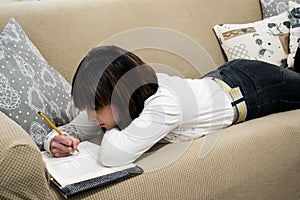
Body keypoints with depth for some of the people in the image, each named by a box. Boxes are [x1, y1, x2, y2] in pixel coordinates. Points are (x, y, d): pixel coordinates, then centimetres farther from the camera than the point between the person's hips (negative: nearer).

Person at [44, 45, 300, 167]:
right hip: (222, 77, 5)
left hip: (253, 86, -5)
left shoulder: (162, 105, -47)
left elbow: (112, 155, -52)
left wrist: (114, 126, -33)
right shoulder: (130, 86, -24)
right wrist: (57, 141, -36)